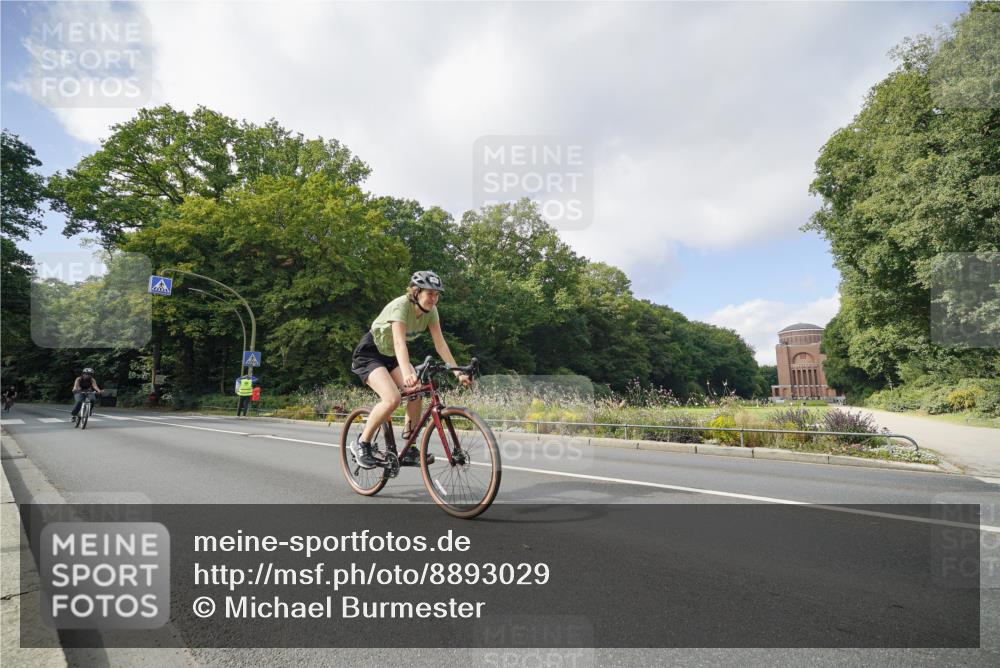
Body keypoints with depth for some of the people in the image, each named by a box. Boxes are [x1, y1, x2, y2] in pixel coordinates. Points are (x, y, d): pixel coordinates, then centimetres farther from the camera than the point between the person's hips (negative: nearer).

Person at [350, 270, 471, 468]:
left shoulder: (430, 311, -9)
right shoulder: (401, 306, -29)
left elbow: (440, 343, -12)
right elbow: (399, 343, -42)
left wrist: (457, 372, -22)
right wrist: (407, 374, -57)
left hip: (391, 355, 7)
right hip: (369, 353, -7)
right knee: (392, 398, -27)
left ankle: (409, 451, -3)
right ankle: (362, 444, -6)